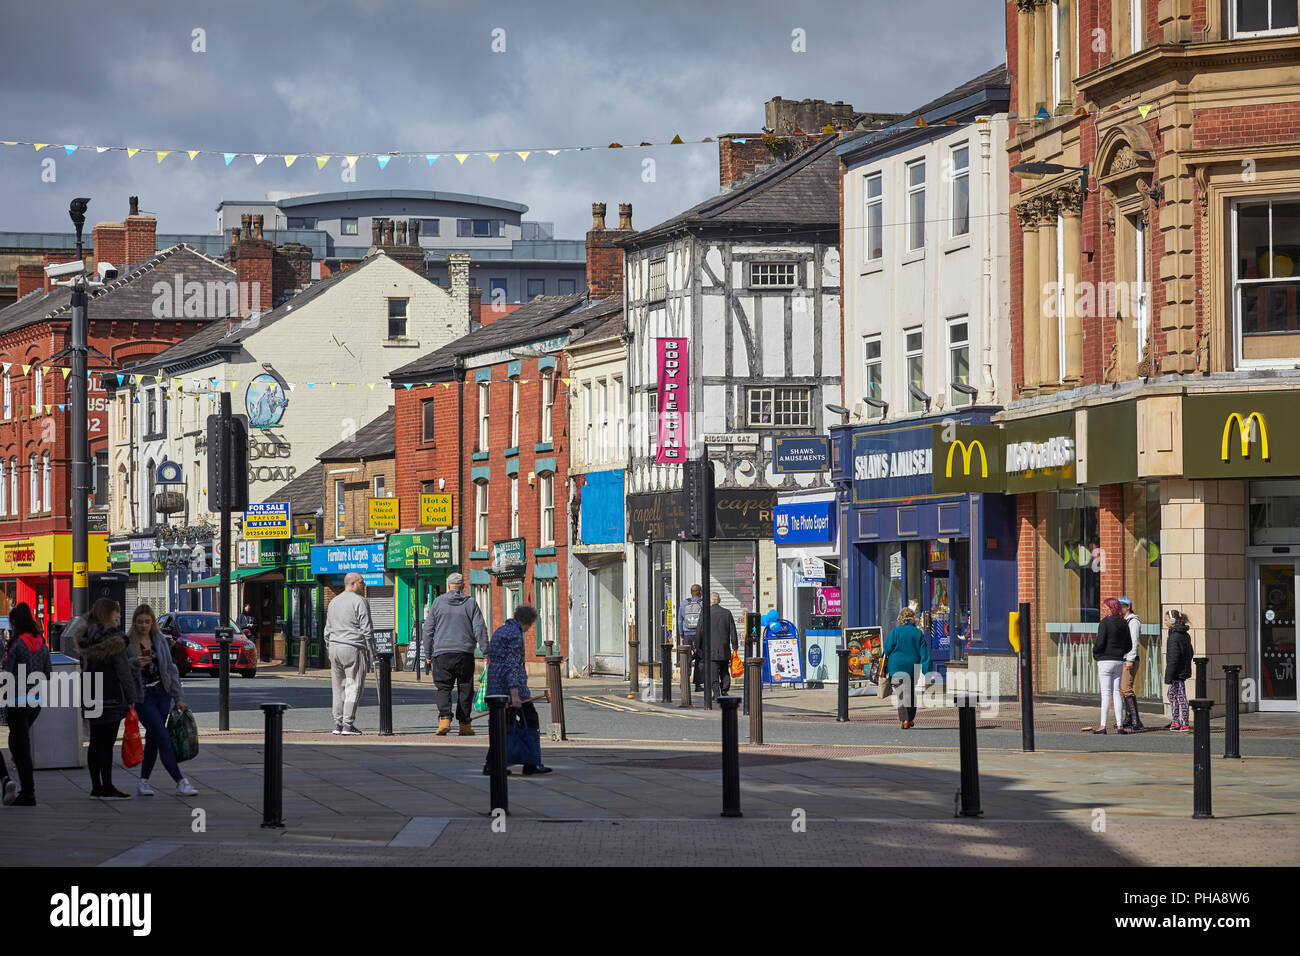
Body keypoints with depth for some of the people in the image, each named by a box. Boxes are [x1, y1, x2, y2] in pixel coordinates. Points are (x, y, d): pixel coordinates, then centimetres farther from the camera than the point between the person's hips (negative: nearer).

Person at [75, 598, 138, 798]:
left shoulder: (86, 637, 10)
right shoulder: (113, 638, -13)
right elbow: (123, 671, -14)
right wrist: (132, 698, -10)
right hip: (111, 697, -8)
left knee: (96, 743, 11)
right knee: (107, 743, -5)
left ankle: (96, 787, 15)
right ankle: (107, 788, -3)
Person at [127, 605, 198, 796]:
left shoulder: (160, 640, 7)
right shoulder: (127, 643, -6)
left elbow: (170, 668, 12)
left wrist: (177, 698, 11)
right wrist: (136, 664, -34)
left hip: (162, 694, 5)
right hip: (143, 698, -5)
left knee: (153, 740, 8)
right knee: (163, 738, -10)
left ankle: (143, 781, 18)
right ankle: (181, 782, -13)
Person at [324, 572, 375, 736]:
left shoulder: (334, 602, 17)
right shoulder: (359, 601, -6)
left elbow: (328, 630, 20)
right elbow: (366, 629, -10)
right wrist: (372, 649, -5)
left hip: (335, 648, 7)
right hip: (353, 648, -7)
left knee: (338, 687, 10)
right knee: (354, 686, -5)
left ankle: (338, 724, 9)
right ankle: (348, 725, -10)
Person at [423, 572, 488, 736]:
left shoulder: (438, 602, 5)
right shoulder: (471, 603, 3)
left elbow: (428, 629, 7)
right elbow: (480, 629, -1)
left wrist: (428, 652, 15)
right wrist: (486, 653, 2)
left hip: (442, 652, 0)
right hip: (465, 653, 0)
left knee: (443, 688, 2)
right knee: (465, 689, 7)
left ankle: (444, 718, -18)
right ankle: (464, 725, 9)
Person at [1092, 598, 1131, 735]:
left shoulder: (1105, 622, -12)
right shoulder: (1124, 623, 7)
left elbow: (1100, 643, -17)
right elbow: (1129, 645, 9)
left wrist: (1095, 653, 2)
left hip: (1105, 661, -6)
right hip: (1119, 661, 6)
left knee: (1105, 693, -5)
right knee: (1116, 692, 9)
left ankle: (1102, 726, -7)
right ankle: (1120, 725, 5)